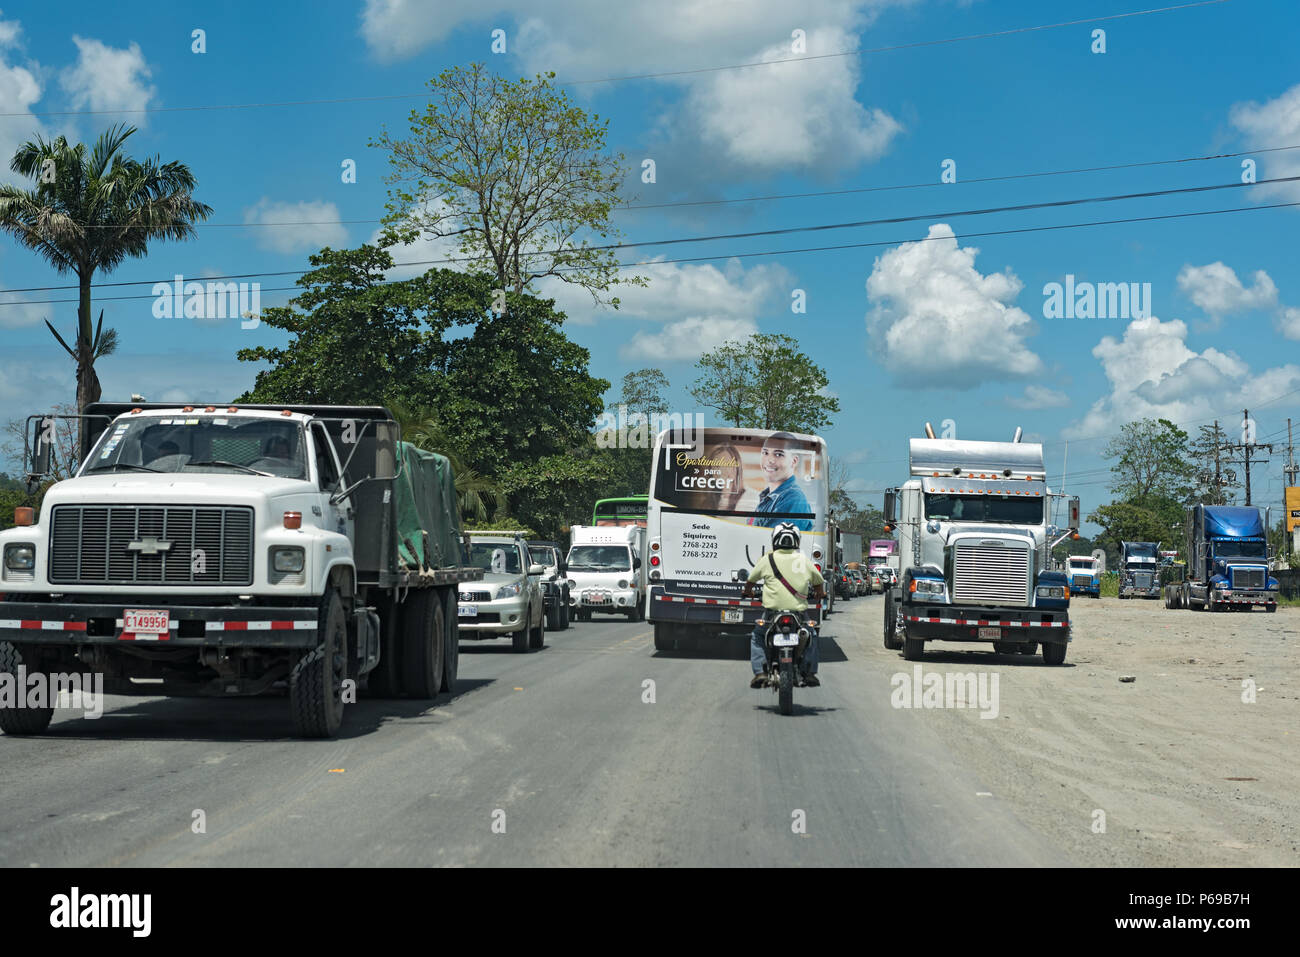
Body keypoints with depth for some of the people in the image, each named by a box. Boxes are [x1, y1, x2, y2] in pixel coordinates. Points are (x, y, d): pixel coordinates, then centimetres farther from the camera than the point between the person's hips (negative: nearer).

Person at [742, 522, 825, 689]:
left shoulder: (767, 560, 2)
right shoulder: (804, 560, 6)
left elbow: (751, 580, 14)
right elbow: (819, 582, 18)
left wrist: (748, 593, 37)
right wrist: (818, 595, 41)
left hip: (773, 612, -1)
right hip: (799, 612, 1)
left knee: (757, 636, 25)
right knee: (811, 635, 31)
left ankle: (759, 672, 9)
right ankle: (810, 673, 21)